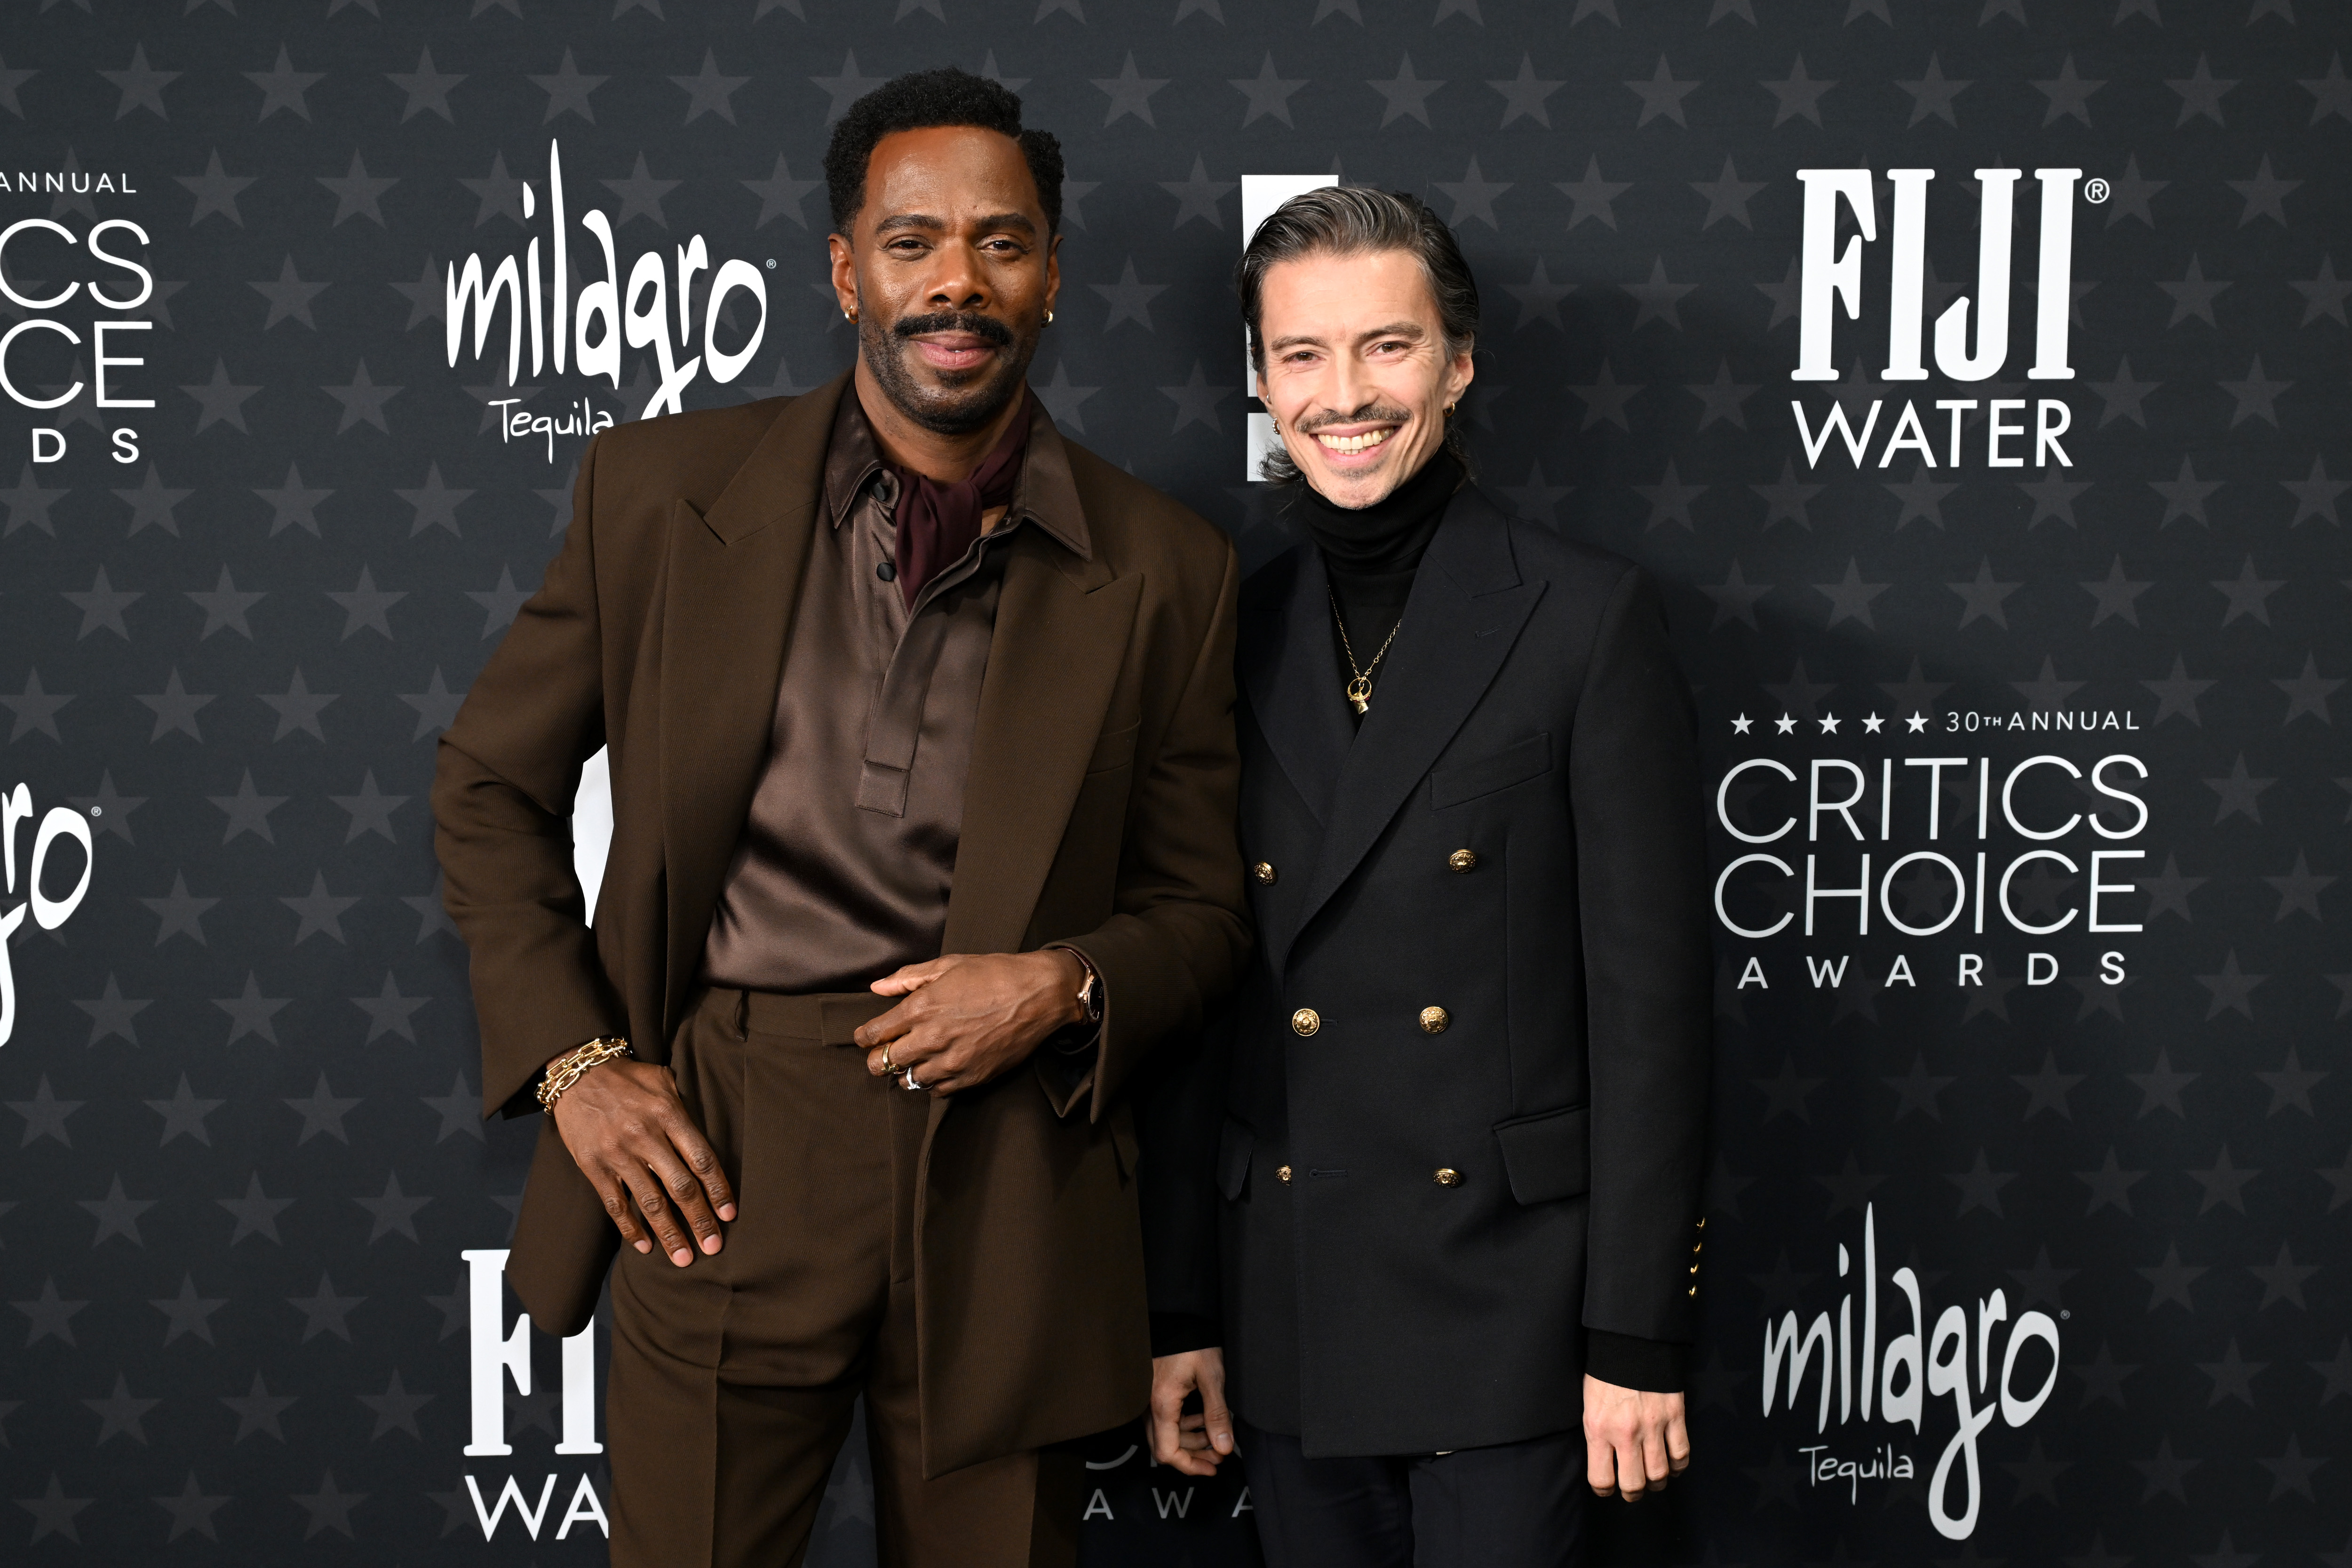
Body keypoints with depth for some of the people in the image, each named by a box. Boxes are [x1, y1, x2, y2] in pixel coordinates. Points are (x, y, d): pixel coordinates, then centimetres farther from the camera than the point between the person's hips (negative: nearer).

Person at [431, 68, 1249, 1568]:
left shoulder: (1161, 569, 2)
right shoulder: (664, 489, 2)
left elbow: (1201, 907, 9)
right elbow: (491, 787, 10)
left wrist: (1069, 986, -11)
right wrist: (572, 1061, 0)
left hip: (1007, 1177, 1)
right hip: (718, 1157, 0)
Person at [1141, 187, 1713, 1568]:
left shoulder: (1588, 616, -5)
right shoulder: (1234, 639, 7)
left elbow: (1651, 991, -8)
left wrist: (1639, 1336, -10)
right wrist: (1177, 1311, 8)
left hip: (1507, 1310, -4)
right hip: (1289, 1322, 4)